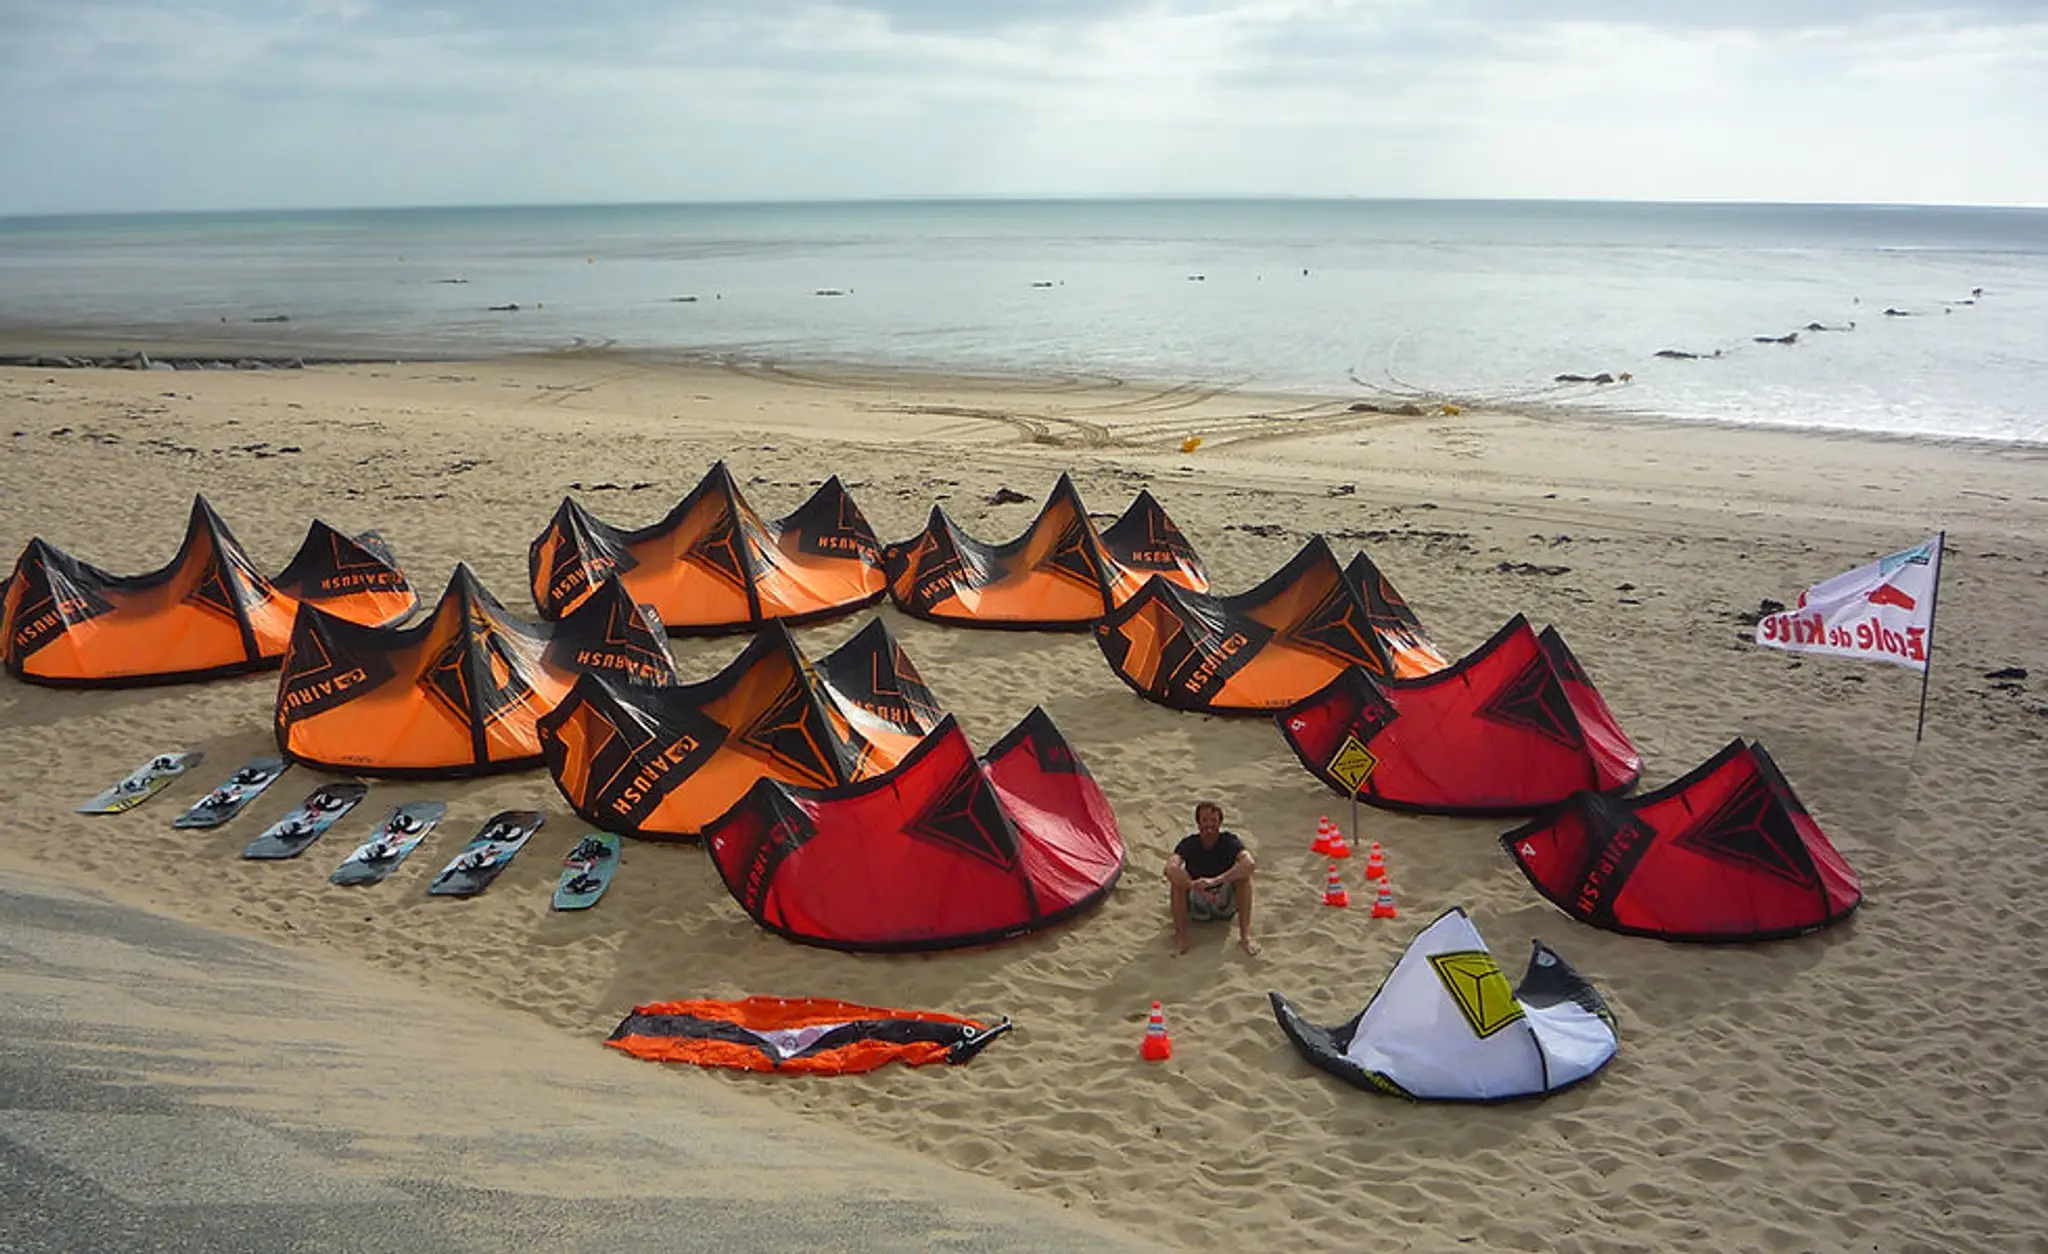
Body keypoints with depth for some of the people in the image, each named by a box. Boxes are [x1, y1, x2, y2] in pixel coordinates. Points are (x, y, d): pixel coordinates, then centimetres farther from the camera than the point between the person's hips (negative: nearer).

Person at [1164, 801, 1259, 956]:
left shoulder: (1229, 841, -14)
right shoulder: (1189, 844, -13)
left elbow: (1250, 864, -35)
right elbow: (1170, 868, -34)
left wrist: (1216, 881, -45)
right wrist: (1196, 887, -48)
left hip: (1225, 905, 0)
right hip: (1196, 910, 0)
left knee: (1243, 874, -25)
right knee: (1177, 876, -26)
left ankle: (1245, 935, -25)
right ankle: (1180, 936, -25)